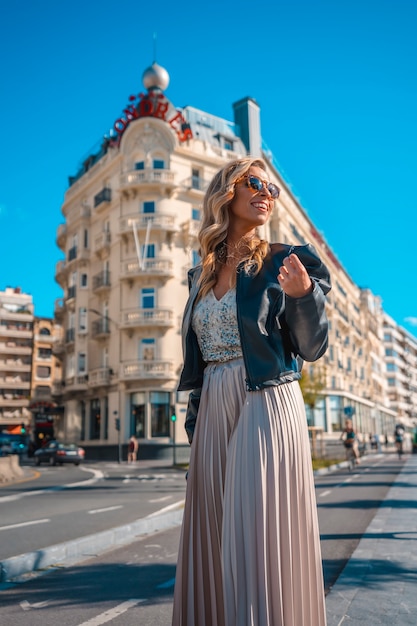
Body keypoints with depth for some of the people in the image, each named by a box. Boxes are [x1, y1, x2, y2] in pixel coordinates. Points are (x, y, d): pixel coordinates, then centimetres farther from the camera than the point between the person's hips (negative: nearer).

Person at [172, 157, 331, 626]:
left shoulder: (283, 262, 1)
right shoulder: (202, 274, 13)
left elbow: (312, 348, -4)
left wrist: (304, 294, -22)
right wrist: (194, 420, 15)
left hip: (266, 406, -4)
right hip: (213, 410, 5)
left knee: (260, 535, -4)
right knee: (216, 535, 11)